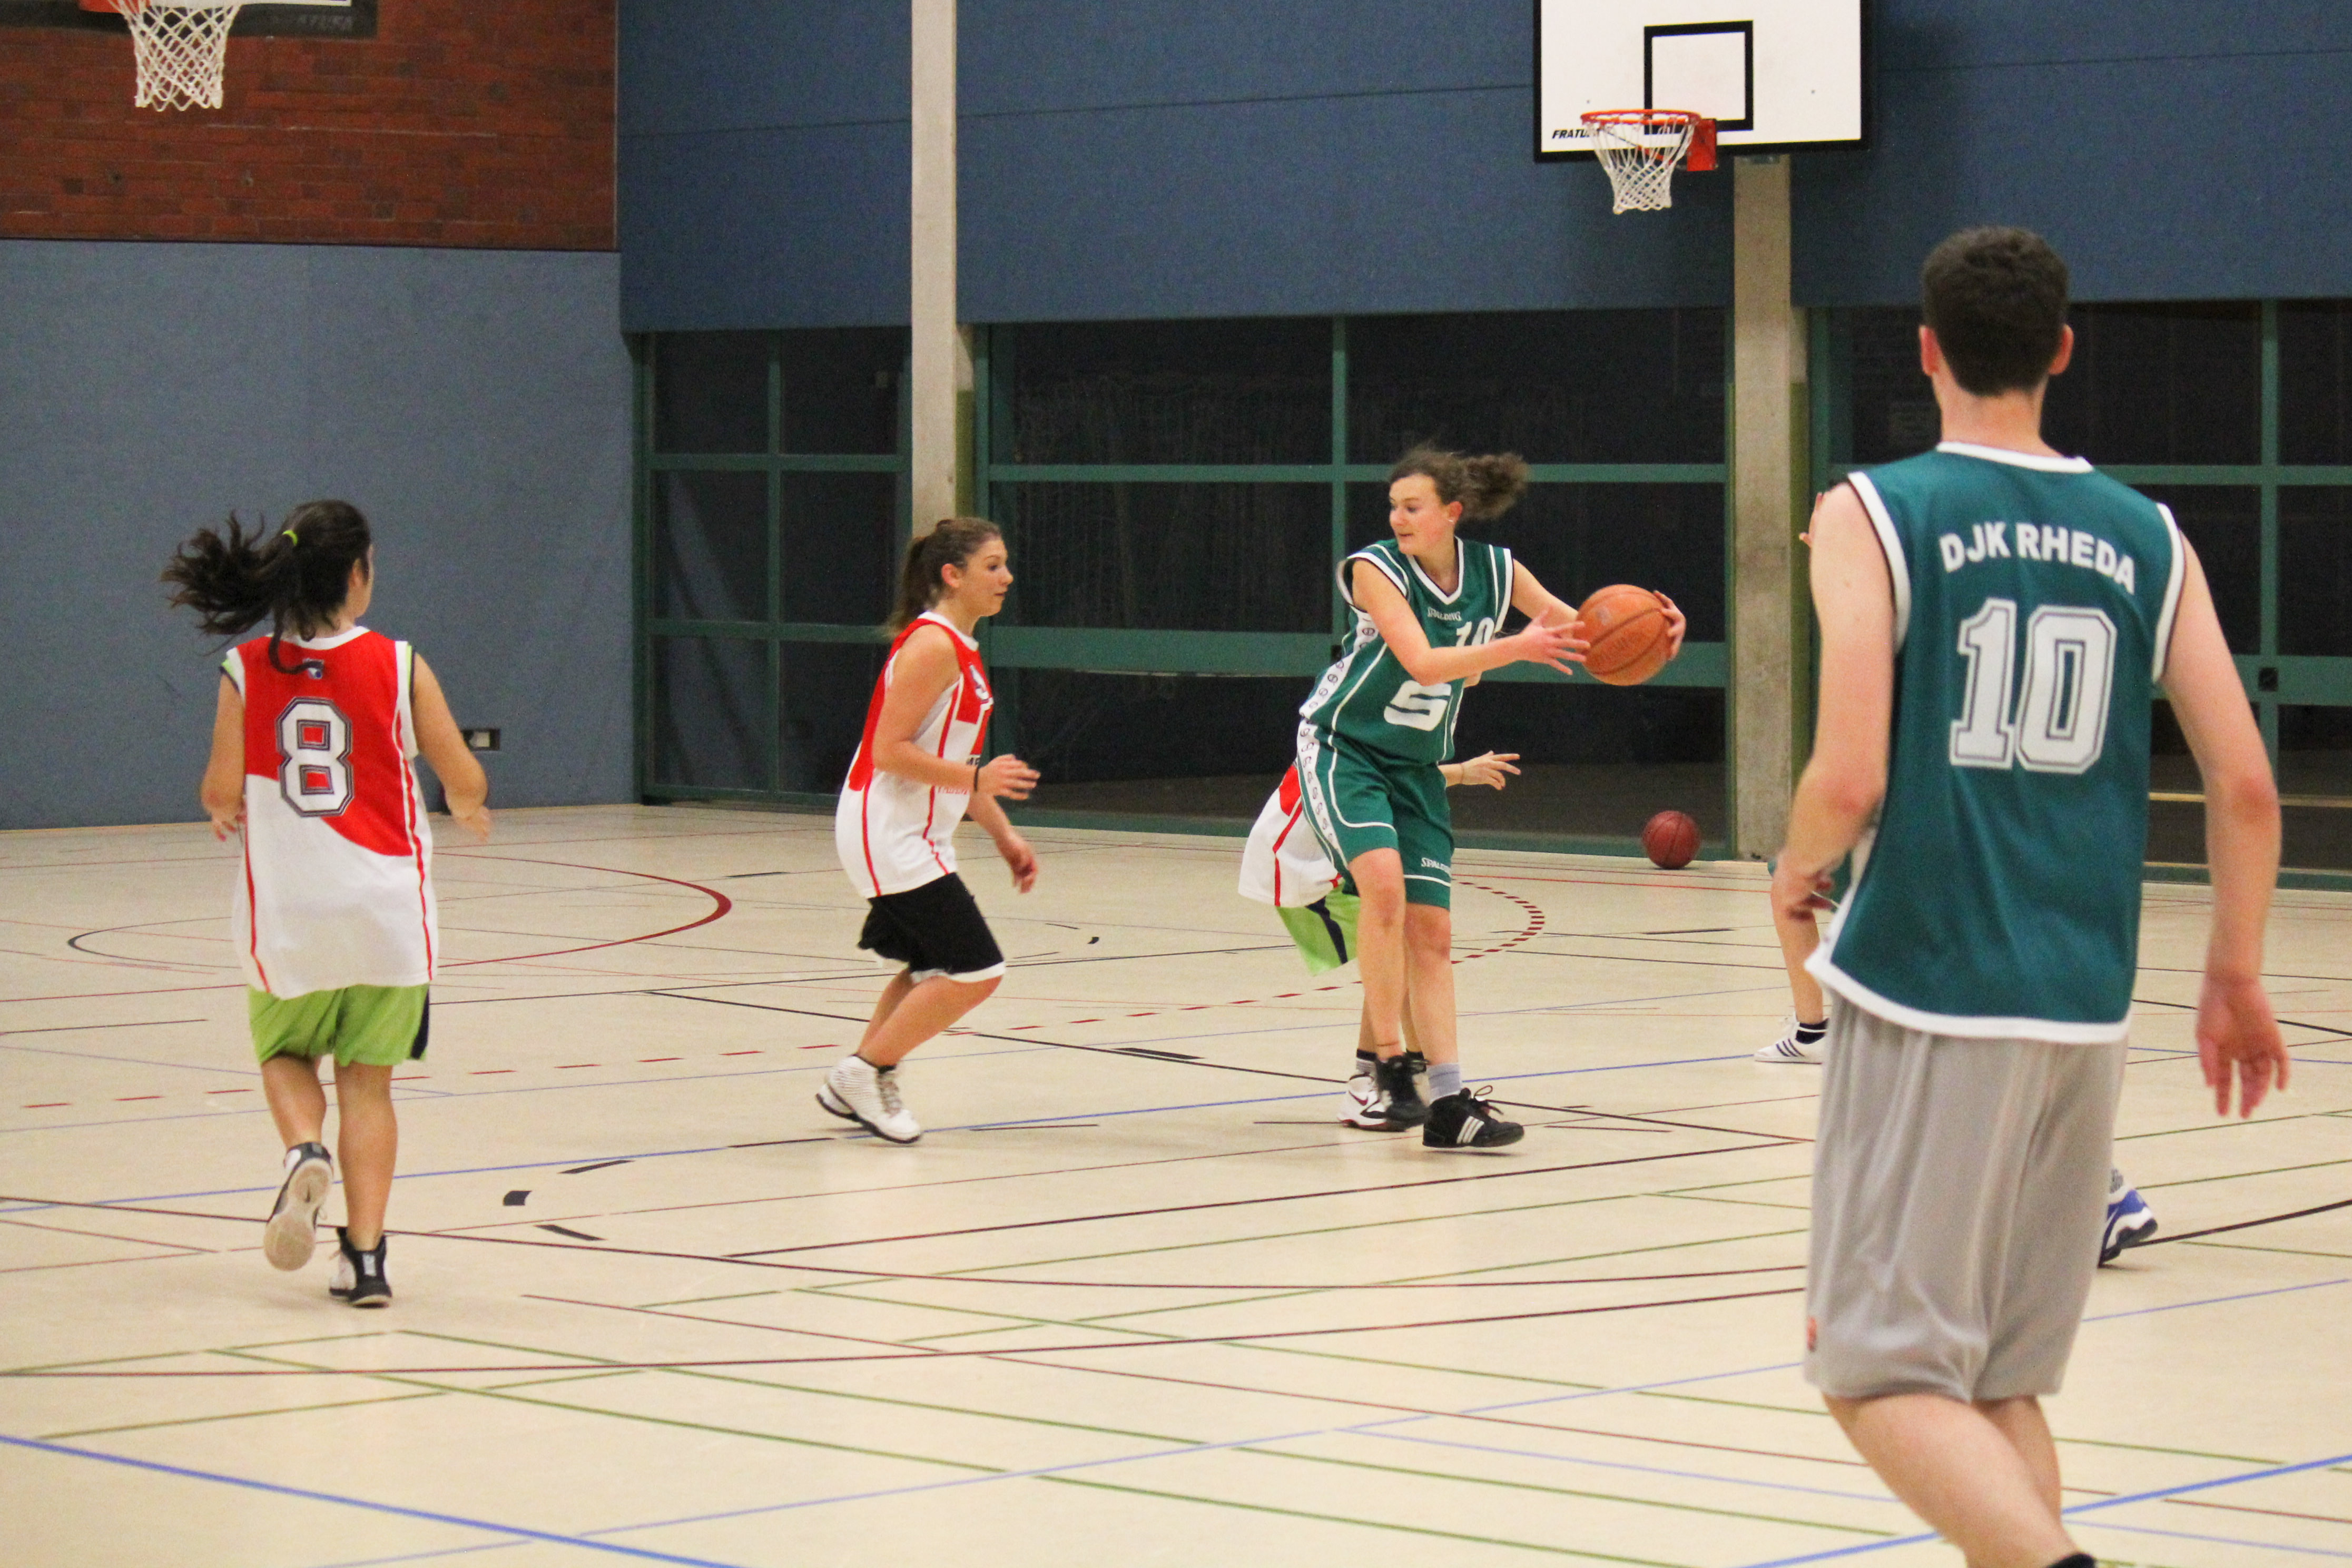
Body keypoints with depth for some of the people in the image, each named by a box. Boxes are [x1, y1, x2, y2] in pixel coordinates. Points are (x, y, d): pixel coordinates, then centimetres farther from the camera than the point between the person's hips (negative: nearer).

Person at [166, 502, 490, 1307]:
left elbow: (222, 794, -7)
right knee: (367, 1081, 10)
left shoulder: (246, 672, -5)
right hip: (385, 907, -1)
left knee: (286, 1053, 22)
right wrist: (467, 811, 20)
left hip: (287, 911, 1)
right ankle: (365, 1256, 2)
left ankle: (304, 1150, -9)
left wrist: (227, 814, 17)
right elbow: (465, 781, -3)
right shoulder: (399, 667, -7)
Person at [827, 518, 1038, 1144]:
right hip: (888, 833, -10)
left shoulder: (958, 647, 13)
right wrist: (977, 779, -25)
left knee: (933, 969, 20)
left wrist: (1003, 834, 18)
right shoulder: (932, 645, -17)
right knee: (976, 971, -10)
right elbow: (891, 751, -22)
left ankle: (858, 1086, 27)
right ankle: (861, 1074, 0)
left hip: (912, 837, 10)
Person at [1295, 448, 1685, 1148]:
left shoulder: (1495, 571, -5)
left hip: (1415, 767, 5)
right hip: (1340, 748, -5)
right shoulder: (1376, 569, -18)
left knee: (1432, 932, 2)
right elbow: (1423, 663, -31)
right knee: (1384, 881, -28)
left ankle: (1448, 1103, 4)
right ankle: (1388, 1063, -19)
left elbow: (1576, 629, 6)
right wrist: (1515, 648, -41)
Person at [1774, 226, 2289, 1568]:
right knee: (2004, 1383, 16)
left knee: (1885, 1372, -1)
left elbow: (1852, 779, -14)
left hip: (1928, 995, -5)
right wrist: (2237, 981, 17)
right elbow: (2248, 786, 5)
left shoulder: (1874, 515, -4)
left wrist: (1798, 870, 8)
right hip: (2086, 1006, 5)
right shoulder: (2147, 536, 8)